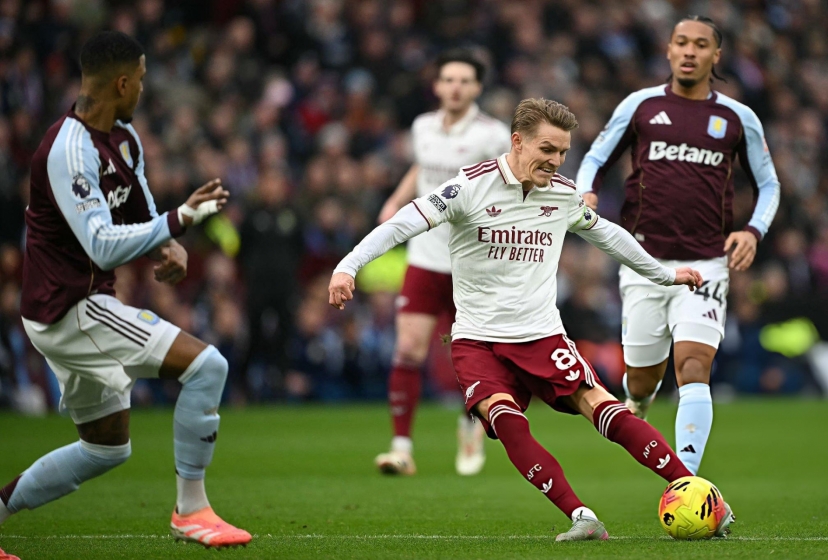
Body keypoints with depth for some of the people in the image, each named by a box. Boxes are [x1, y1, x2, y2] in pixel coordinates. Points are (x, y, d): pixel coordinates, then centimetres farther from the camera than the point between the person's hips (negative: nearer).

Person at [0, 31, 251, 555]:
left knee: (107, 448, 20)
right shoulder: (69, 150, -21)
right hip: (69, 309, -10)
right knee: (206, 365, -16)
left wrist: (172, 247, -6)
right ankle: (191, 508, -7)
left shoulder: (124, 139, 9)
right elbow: (103, 247, -28)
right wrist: (180, 220, -34)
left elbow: (143, 217, 16)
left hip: (84, 307, 10)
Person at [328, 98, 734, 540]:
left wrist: (663, 274, 36)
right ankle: (581, 518, -29)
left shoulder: (564, 195, 6)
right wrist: (348, 267, -30)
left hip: (542, 336, 2)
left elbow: (606, 234, 26)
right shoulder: (473, 186, -9)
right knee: (506, 421, -29)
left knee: (605, 410, -16)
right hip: (478, 340, -2)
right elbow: (402, 224, -15)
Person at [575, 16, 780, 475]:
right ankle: (637, 402, 47)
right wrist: (586, 193, -8)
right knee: (642, 378, 8)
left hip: (705, 266, -1)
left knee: (694, 369, -18)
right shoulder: (641, 105, 5)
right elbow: (595, 159, 14)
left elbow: (768, 184, 16)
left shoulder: (738, 118, 6)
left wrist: (754, 231, -2)